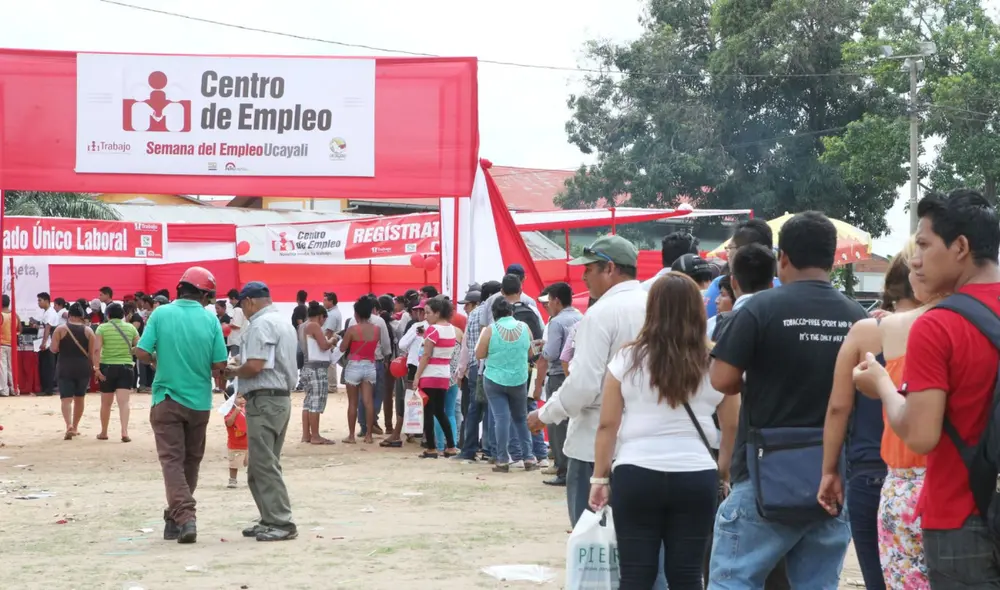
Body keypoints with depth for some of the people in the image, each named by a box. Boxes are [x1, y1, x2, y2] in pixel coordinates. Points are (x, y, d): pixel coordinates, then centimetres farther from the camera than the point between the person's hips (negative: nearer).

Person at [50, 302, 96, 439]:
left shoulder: (61, 329, -3)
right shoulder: (88, 330, 2)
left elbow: (53, 349, -7)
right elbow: (92, 353, 1)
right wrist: (93, 367, 11)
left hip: (65, 368, -2)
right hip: (83, 368, 2)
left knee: (66, 399, -5)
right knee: (79, 398, 18)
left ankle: (69, 426, -27)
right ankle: (75, 427, 27)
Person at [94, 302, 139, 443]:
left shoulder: (102, 328, -3)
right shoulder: (130, 328, 3)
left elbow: (97, 349, -13)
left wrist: (96, 368, -12)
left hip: (107, 367, 0)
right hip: (126, 367, 1)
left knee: (106, 403, 12)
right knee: (124, 401, -6)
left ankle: (103, 432, 25)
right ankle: (124, 432, -20)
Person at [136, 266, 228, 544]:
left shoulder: (161, 313, -7)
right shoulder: (210, 319, -7)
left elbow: (142, 353, -10)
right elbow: (220, 364, -8)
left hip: (167, 398, -1)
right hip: (199, 400, 1)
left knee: (172, 459, -1)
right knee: (191, 460, 16)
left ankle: (185, 516, -17)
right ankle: (176, 518, 24)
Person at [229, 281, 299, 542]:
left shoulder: (261, 324, -13)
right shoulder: (284, 323, 18)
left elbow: (255, 365, -22)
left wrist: (233, 372, -4)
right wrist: (240, 373, 18)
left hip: (264, 400, -10)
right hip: (282, 397, 10)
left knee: (264, 465, -7)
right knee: (264, 465, 15)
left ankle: (281, 523, -7)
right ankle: (271, 520, 18)